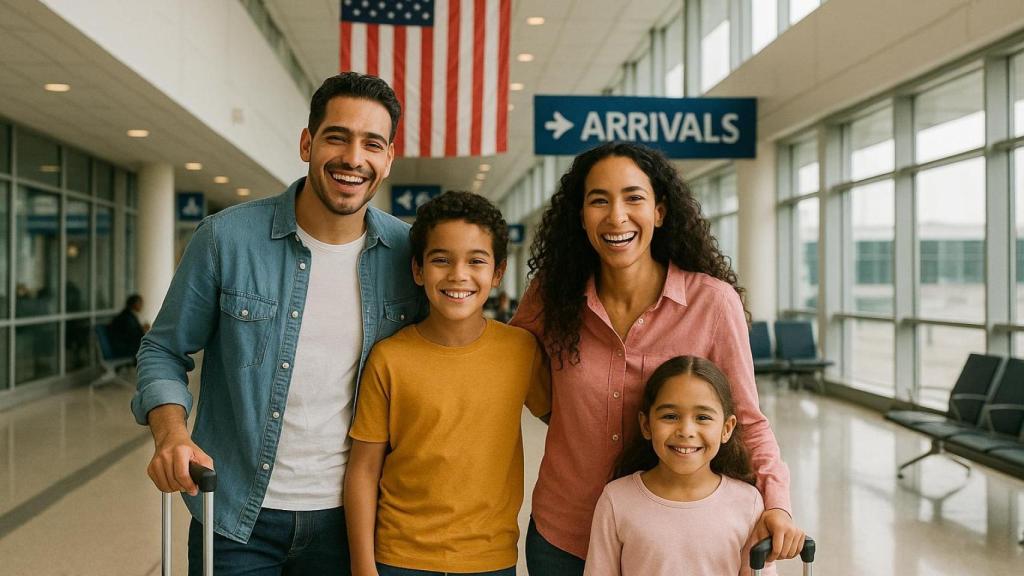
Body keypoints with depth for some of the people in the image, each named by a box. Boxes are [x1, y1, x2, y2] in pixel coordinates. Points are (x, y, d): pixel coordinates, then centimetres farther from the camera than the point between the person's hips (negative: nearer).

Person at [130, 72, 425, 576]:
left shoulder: (409, 251, -5)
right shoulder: (227, 237, -11)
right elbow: (164, 351, -1)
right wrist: (170, 430, -19)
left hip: (346, 518, 2)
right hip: (235, 519, -1)